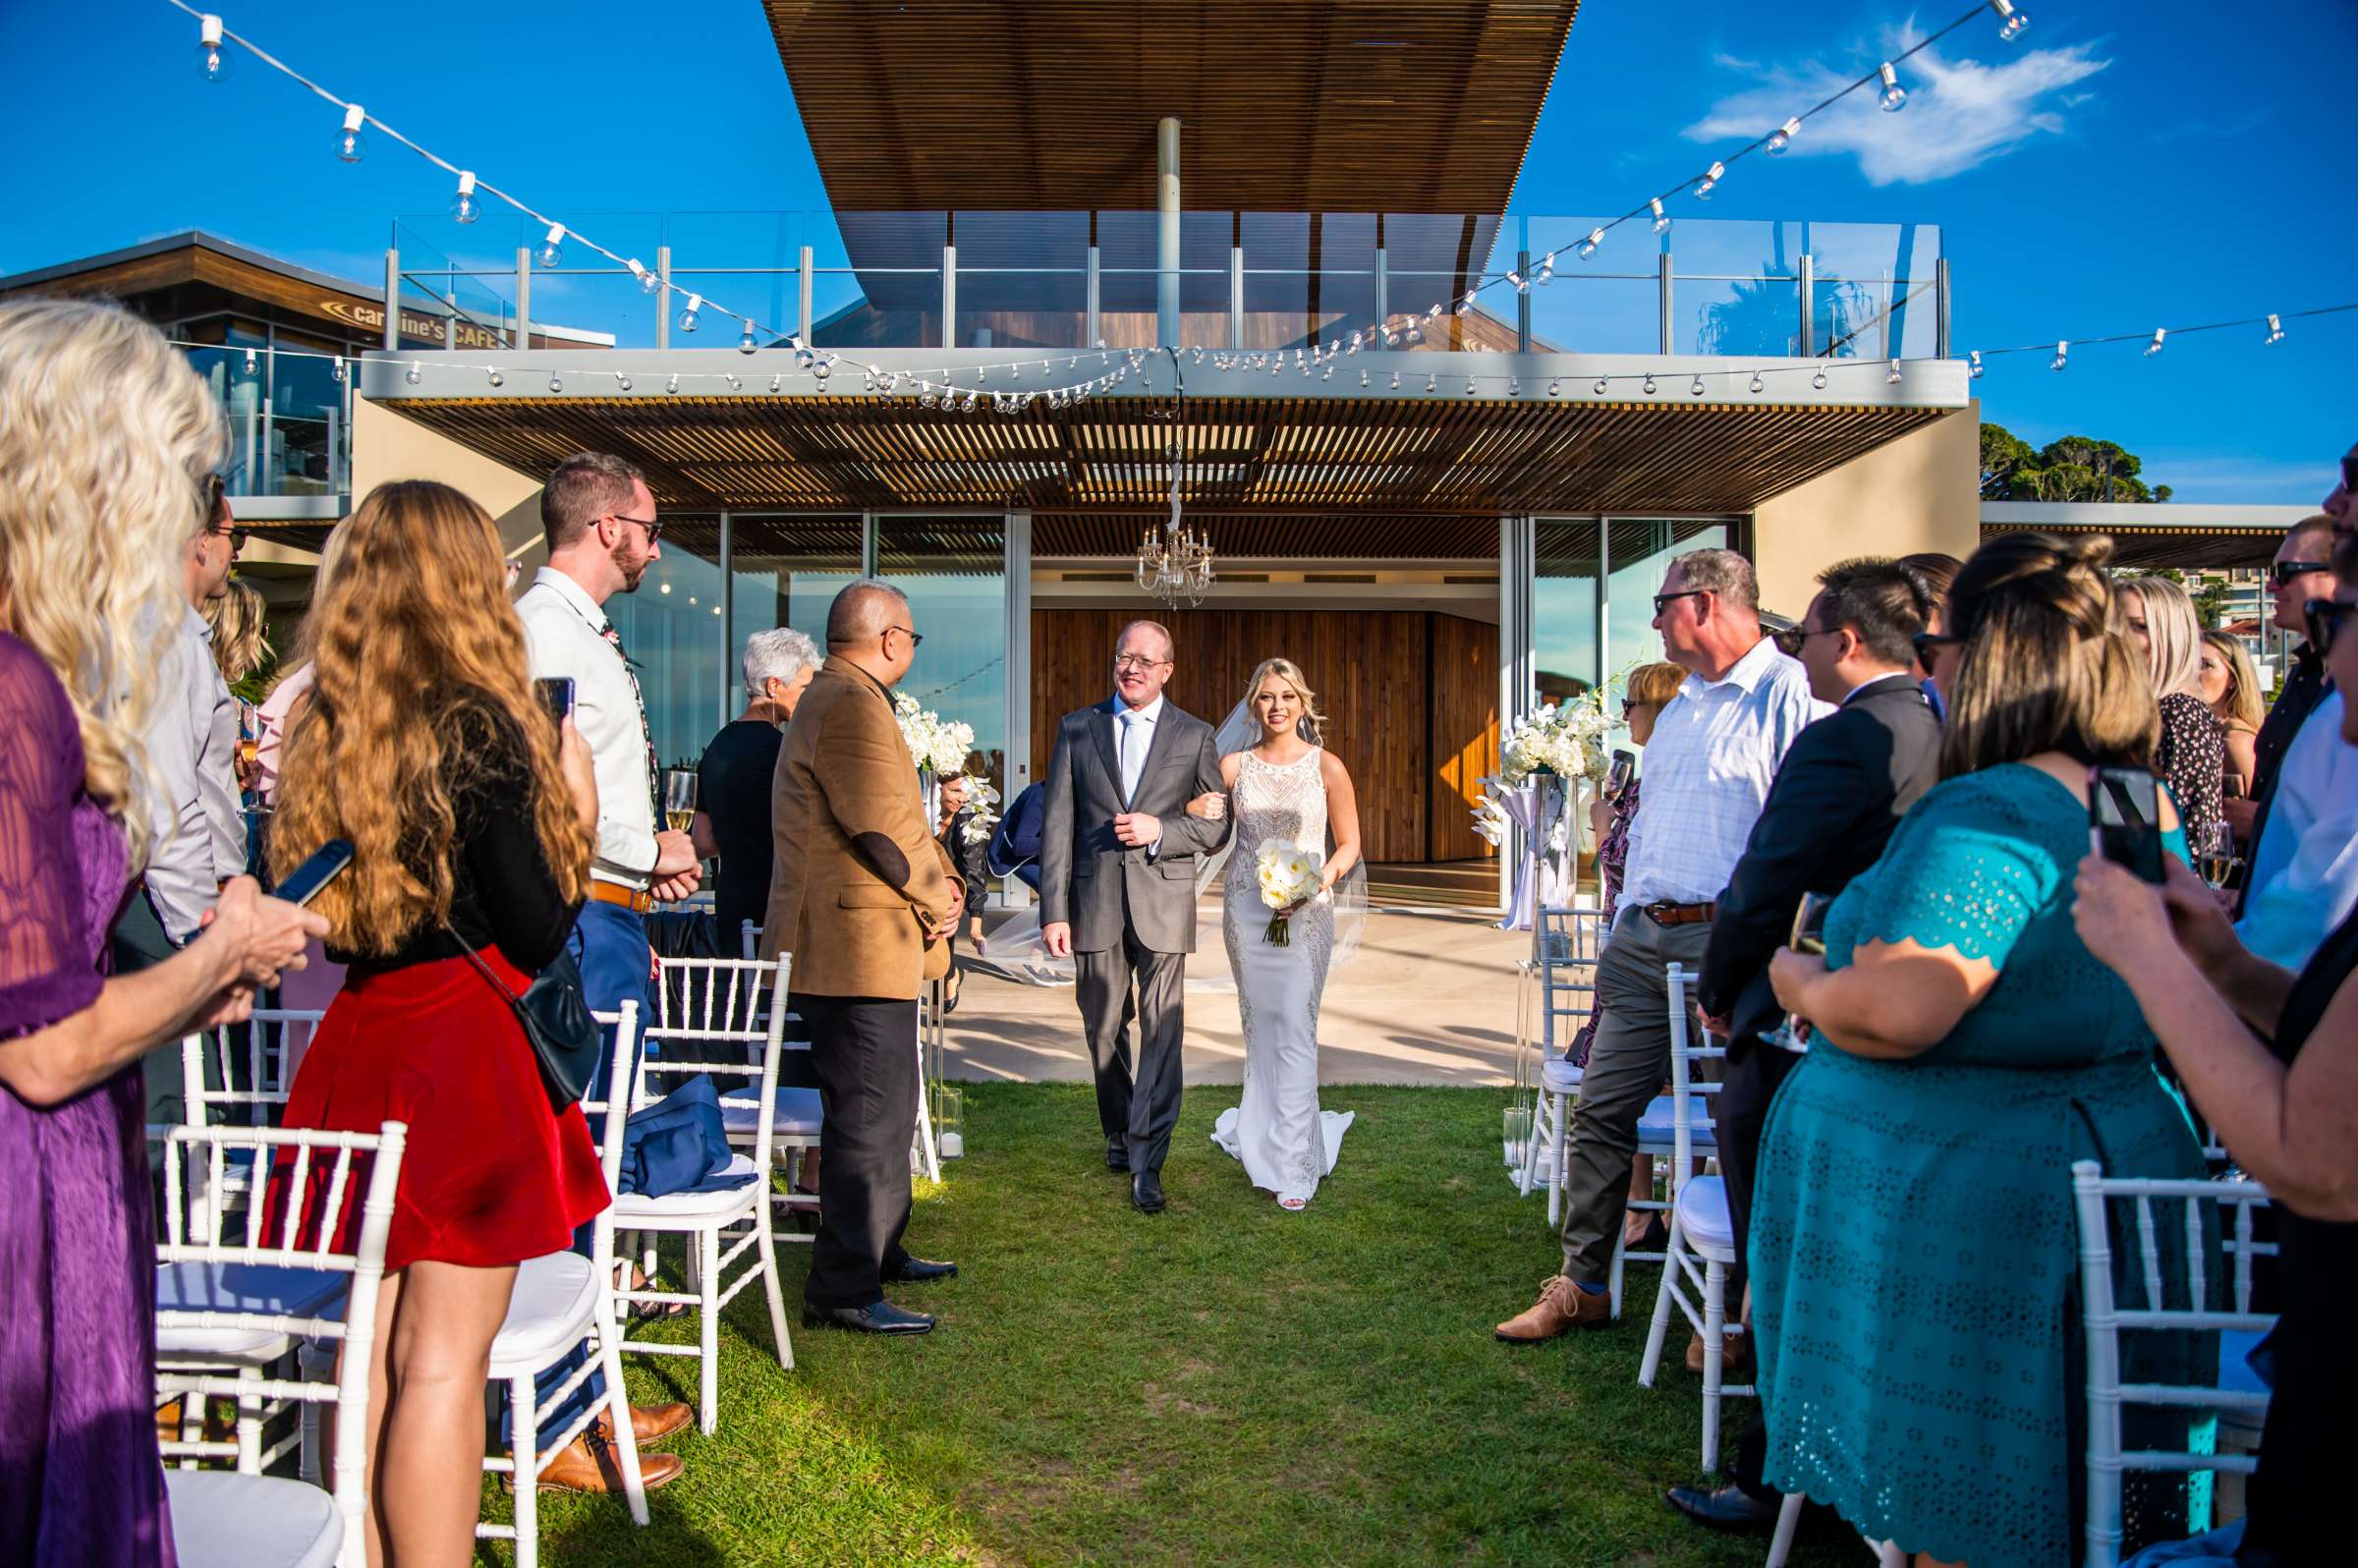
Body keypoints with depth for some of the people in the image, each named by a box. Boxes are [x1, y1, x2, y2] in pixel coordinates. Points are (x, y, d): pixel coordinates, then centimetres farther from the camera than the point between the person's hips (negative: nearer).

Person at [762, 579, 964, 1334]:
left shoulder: (834, 699, 20)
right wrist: (938, 901, -8)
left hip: (858, 947, 12)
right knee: (868, 1117, -6)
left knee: (882, 1109, 20)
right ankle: (844, 1290, 2)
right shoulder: (851, 705, -17)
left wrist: (937, 879, 6)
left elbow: (891, 814, 20)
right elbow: (886, 825, -22)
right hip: (859, 950, -12)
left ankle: (880, 1250, 33)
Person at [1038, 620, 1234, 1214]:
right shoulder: (1076, 728, 6)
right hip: (1094, 902, 2)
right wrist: (1053, 910, -4)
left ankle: (1146, 1160, -1)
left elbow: (1218, 827, 5)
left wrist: (1160, 829, -13)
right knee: (1104, 1030, 13)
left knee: (1162, 1031, -7)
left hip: (1163, 902, -1)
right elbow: (1056, 825, 2)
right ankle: (1119, 1132, 33)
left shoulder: (1195, 736, 5)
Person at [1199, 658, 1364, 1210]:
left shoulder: (1326, 767, 0)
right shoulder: (1233, 766, 6)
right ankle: (1265, 1133, 28)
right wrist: (1196, 810, -7)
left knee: (1295, 1030, -7)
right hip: (1246, 906, 3)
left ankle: (1291, 1166, -3)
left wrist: (1323, 877, -14)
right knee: (1259, 1025, 9)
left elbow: (1349, 843, 5)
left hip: (1306, 910, -2)